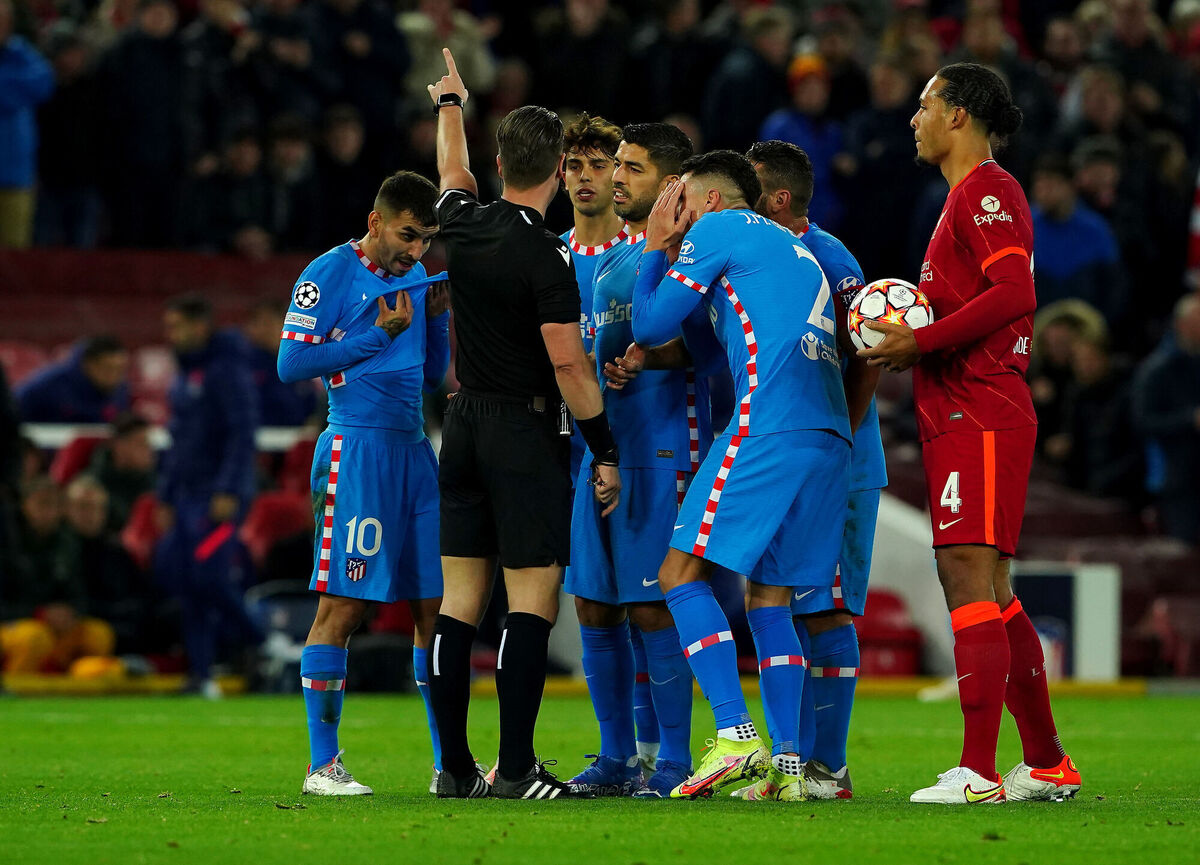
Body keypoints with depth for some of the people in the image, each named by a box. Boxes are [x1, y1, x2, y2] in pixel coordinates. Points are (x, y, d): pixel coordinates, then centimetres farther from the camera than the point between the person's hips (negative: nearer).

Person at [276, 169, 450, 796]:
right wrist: (378, 335, -12)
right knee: (343, 605, -8)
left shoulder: (417, 277, 18)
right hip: (358, 449, -7)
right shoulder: (330, 274, -4)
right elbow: (291, 364, -10)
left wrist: (438, 316, 5)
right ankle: (323, 766, -4)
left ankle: (448, 763, 9)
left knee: (435, 606, 4)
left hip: (414, 450, 7)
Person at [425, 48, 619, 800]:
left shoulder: (464, 226, 3)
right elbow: (568, 364, -17)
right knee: (533, 600, -6)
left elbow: (454, 173, 27)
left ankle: (455, 766, 9)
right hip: (526, 434, -7)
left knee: (460, 601, 7)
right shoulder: (545, 257, -16)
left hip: (465, 425, 7)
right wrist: (606, 452, -9)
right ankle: (516, 768, -12)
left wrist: (450, 104, 45)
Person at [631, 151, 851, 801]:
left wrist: (655, 249, 21)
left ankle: (736, 736, -19)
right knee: (767, 594, 12)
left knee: (681, 572, -6)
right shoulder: (793, 248, 30)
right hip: (830, 438, 8)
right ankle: (787, 764, 1)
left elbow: (652, 326, 6)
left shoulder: (718, 228, 6)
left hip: (769, 426, -8)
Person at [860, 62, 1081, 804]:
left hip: (979, 418, -11)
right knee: (990, 595, 13)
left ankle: (977, 772, -20)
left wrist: (919, 342, -19)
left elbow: (1014, 293, -22)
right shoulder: (970, 194, 23)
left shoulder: (986, 189, -9)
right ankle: (1048, 764, 19)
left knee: (969, 577, -15)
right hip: (963, 417, 11)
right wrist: (901, 331, 13)